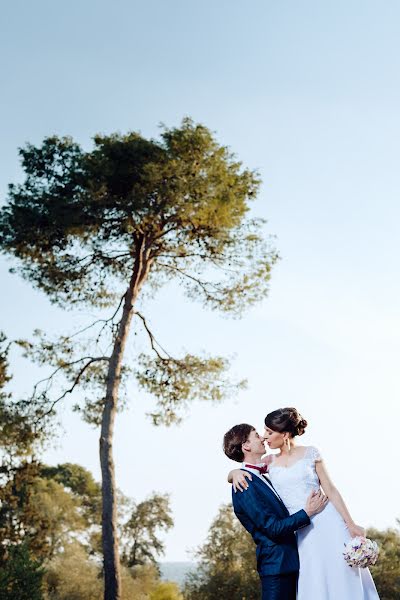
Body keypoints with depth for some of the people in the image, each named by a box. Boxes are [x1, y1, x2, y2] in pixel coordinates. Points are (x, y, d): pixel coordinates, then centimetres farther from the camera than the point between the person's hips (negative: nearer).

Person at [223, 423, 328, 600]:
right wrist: (307, 512, -13)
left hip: (290, 562, 9)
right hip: (276, 565, -9)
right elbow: (273, 529, -18)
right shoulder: (244, 485, -17)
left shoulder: (261, 479, 14)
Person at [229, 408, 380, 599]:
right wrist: (236, 472, -11)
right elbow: (231, 473, 13)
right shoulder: (270, 462, 8)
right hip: (302, 532, 3)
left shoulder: (310, 453, 1)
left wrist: (351, 524, -6)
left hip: (327, 522, -2)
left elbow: (330, 490, 0)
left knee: (340, 581, -2)